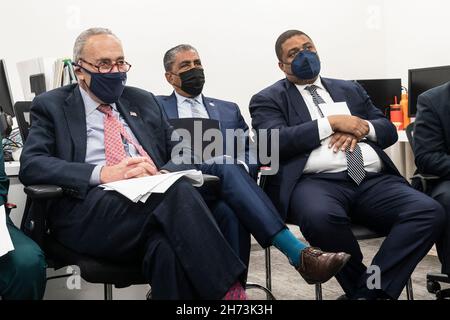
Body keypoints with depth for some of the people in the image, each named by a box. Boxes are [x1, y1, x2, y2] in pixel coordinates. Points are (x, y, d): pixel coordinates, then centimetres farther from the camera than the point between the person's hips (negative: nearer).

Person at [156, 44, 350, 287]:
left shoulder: (228, 110, 27)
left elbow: (250, 153, 20)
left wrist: (240, 167, -6)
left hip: (221, 184, 3)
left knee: (231, 214, -37)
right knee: (225, 167, -36)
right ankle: (297, 253, -45)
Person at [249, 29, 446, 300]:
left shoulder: (351, 90, 28)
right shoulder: (269, 99, 13)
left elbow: (389, 130, 23)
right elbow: (274, 141, -5)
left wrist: (361, 128, 0)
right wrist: (331, 123, -5)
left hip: (373, 180, 4)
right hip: (317, 181, -4)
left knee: (431, 212, -23)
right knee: (320, 217, -40)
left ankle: (370, 289, -20)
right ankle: (371, 288, -13)